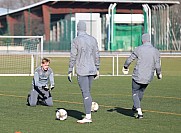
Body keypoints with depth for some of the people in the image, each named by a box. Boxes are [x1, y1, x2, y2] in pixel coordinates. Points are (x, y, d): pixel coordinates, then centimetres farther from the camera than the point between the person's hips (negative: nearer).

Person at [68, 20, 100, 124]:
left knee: (86, 93, -8)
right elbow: (97, 55, 11)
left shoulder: (76, 40, -8)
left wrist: (70, 72, -2)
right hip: (92, 70, 5)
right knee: (88, 92, 13)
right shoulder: (93, 39, 7)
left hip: (82, 71, -5)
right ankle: (88, 115, 13)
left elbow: (73, 57, -8)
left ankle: (88, 117, -12)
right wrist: (97, 69, 18)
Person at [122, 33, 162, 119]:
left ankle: (139, 112, -6)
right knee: (141, 91, 28)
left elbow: (129, 59, -1)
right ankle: (135, 107, 44)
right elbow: (157, 66, -4)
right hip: (148, 78, 3)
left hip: (138, 76, -3)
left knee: (135, 93, 10)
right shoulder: (155, 51, -5)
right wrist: (159, 74, 15)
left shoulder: (139, 49, -10)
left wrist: (125, 67, 18)